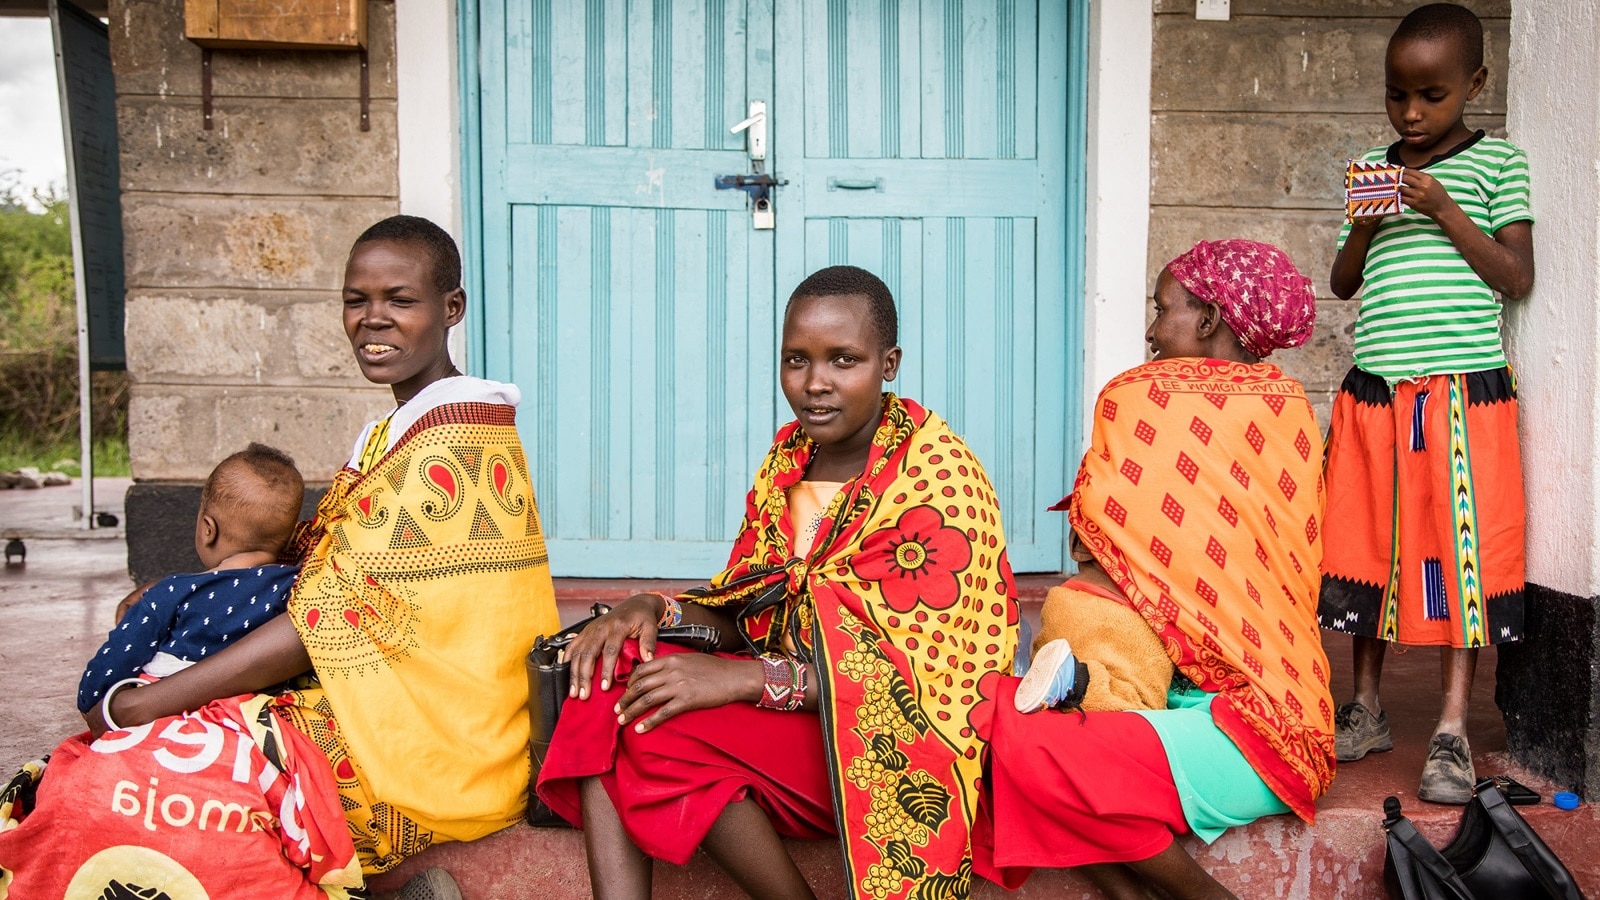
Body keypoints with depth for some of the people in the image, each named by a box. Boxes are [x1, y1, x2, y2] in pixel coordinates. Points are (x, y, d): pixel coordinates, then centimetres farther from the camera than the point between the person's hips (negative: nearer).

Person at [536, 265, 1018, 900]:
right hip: (793, 708, 7)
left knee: (656, 724, -24)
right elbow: (747, 610, 12)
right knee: (607, 684, -15)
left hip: (893, 743, -7)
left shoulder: (939, 476, -12)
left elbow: (932, 671, -18)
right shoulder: (789, 455, 9)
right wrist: (655, 610, -11)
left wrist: (748, 678, -25)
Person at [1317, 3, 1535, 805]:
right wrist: (1368, 225, -5)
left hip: (1463, 393, -3)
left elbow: (1517, 278, -1)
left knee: (1460, 554, -3)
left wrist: (1446, 213, -11)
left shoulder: (1496, 163, 4)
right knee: (1367, 548, 8)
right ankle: (1367, 710, 23)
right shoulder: (1370, 171, 13)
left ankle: (1452, 733, 6)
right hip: (1374, 392, 3)